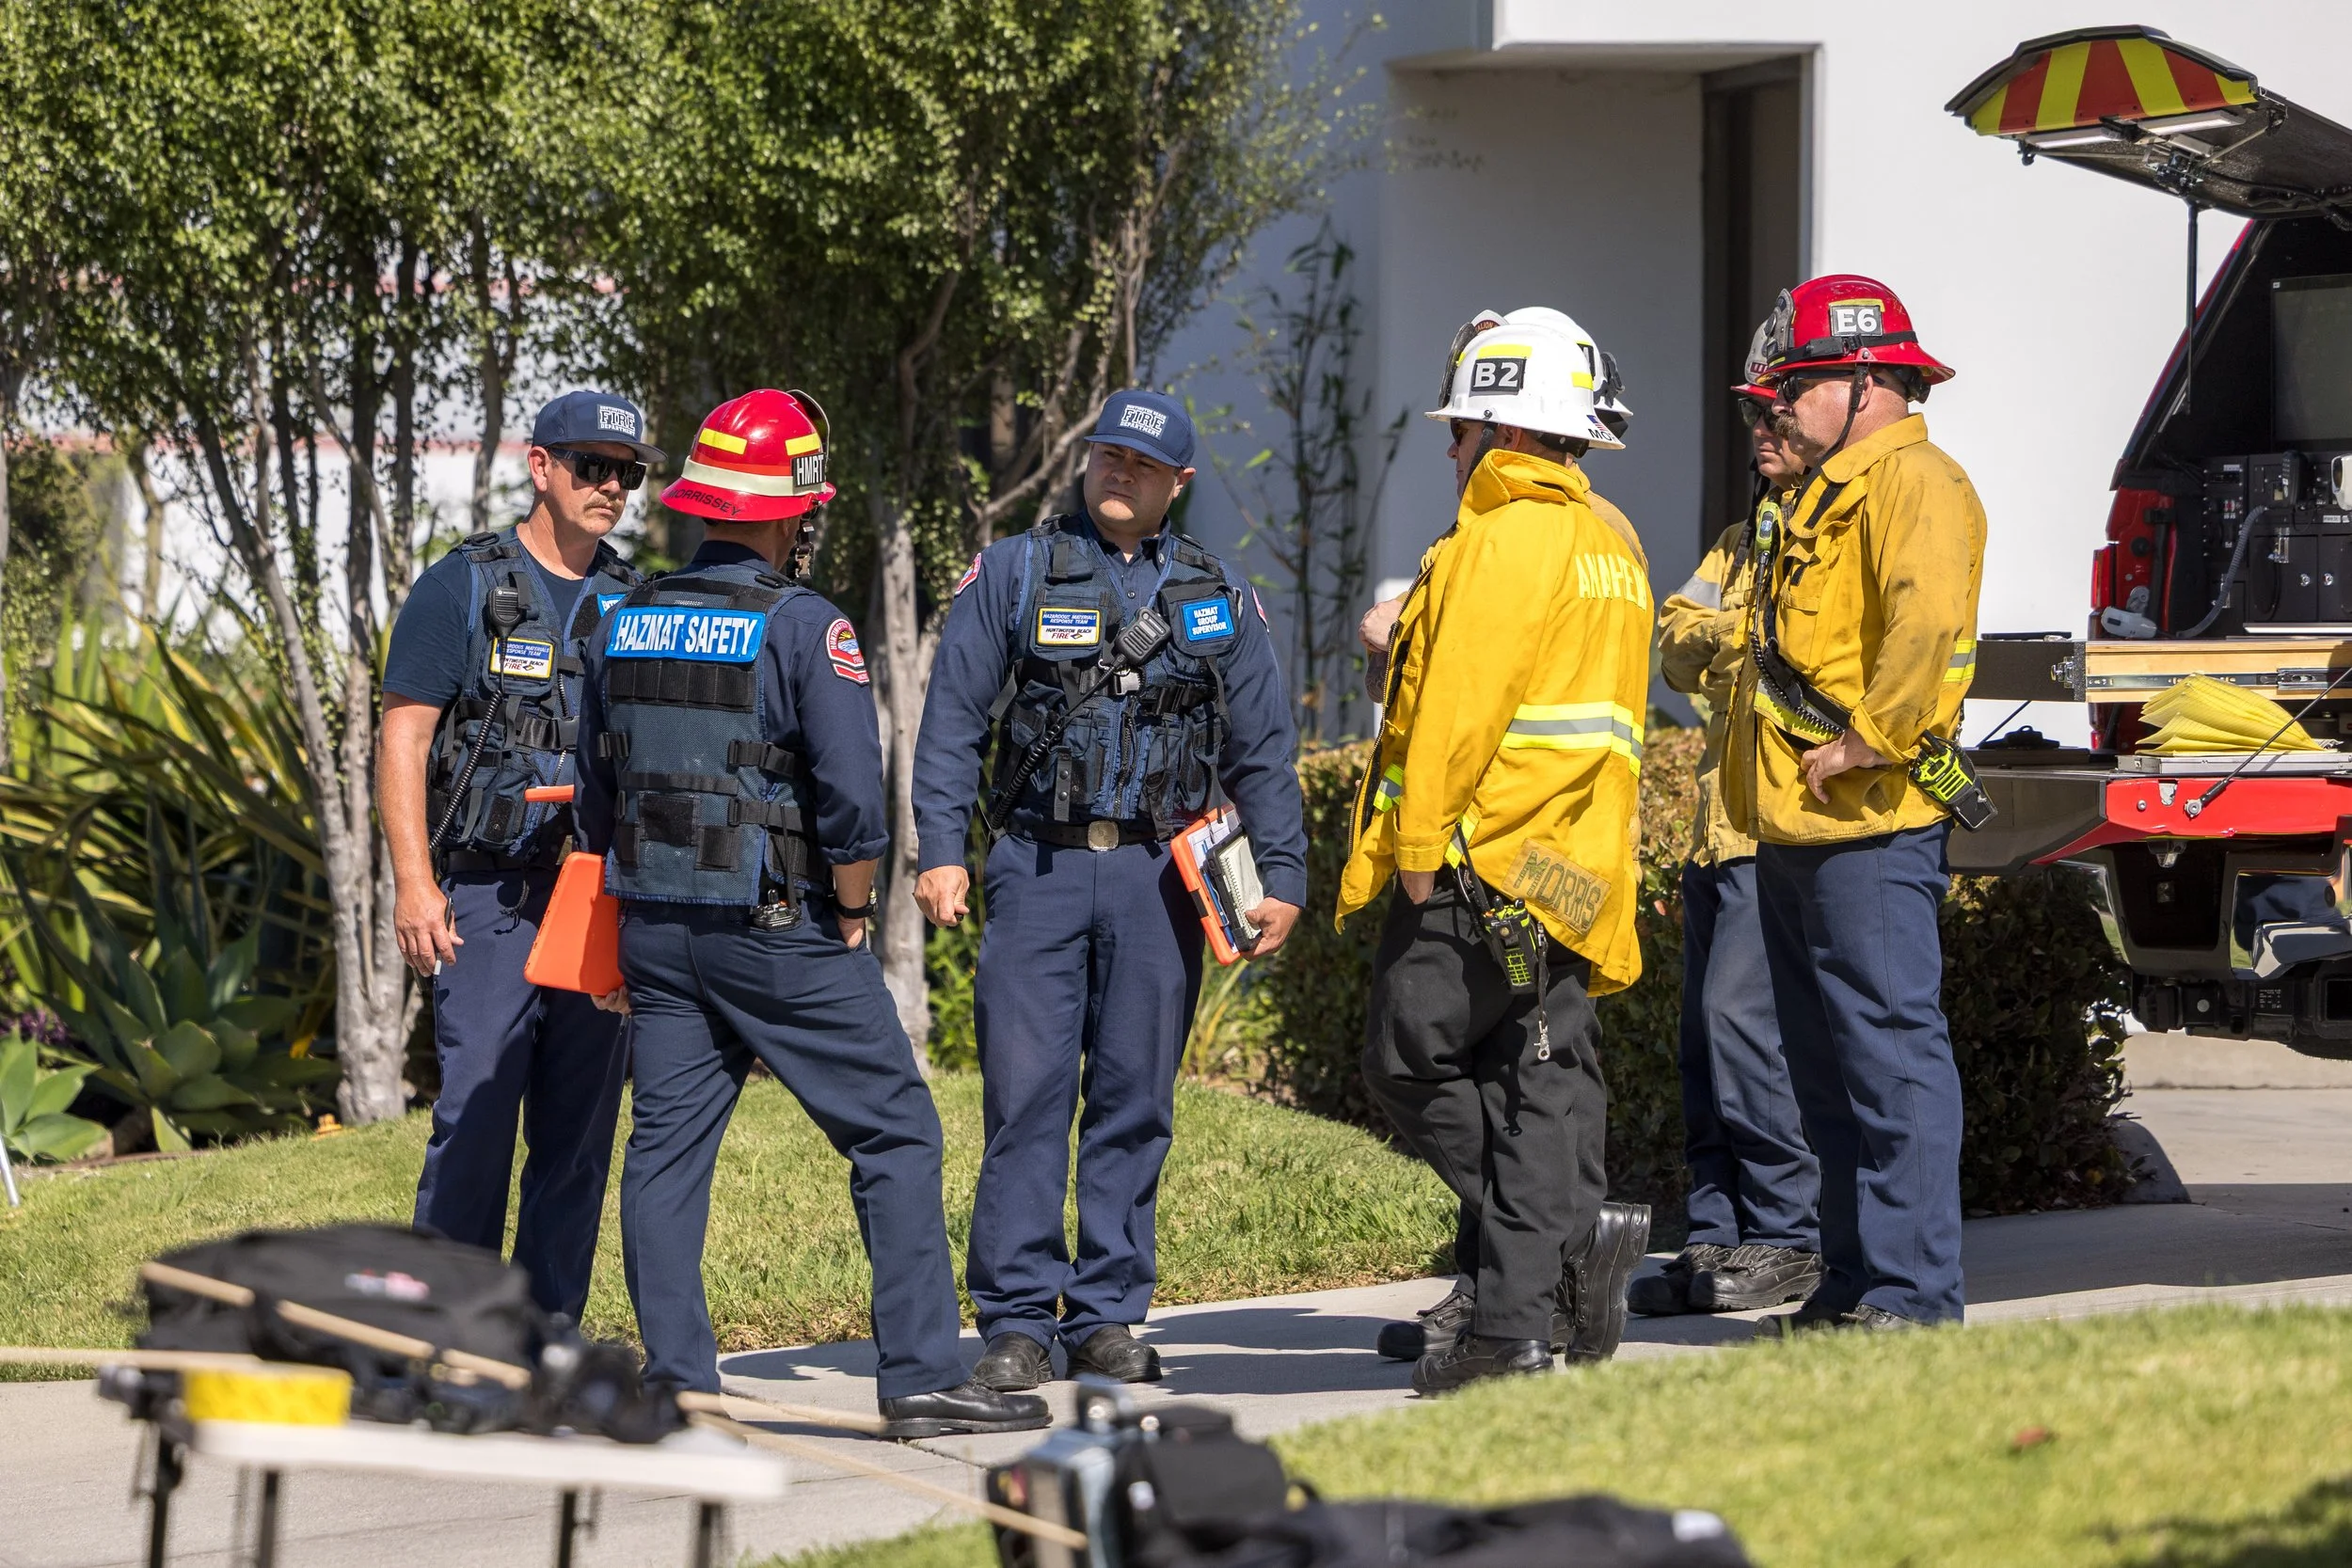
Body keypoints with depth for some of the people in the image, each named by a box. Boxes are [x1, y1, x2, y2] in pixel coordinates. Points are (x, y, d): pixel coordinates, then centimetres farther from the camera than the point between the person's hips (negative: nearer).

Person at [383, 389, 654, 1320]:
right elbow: (402, 739, -5)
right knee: (476, 1117, -8)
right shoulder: (462, 589, -1)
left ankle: (552, 1330, 10)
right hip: (489, 900, -5)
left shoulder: (629, 602, 14)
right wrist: (414, 883, -14)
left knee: (580, 1128, 5)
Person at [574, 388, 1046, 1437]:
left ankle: (677, 1382, 4)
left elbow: (596, 798, 14)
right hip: (781, 932, -6)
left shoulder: (622, 629, 7)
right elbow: (852, 797, -19)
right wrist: (852, 912, -3)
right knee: (894, 1135, 1)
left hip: (656, 925, 6)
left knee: (667, 1144, 8)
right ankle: (921, 1377, -2)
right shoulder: (804, 629, -13)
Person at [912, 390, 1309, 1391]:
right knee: (1026, 1093, -8)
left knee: (1135, 1101, 3)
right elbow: (953, 719, 3)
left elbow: (1263, 749, 13)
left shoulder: (1219, 599, 12)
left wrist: (1282, 876, 5)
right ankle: (1018, 1321, -5)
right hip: (1039, 866, -2)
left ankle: (1108, 1316, 9)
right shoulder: (1012, 575, 6)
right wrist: (940, 849, -6)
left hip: (1158, 877, 2)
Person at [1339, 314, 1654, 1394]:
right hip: (1572, 865, 9)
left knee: (1411, 1062, -2)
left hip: (1476, 860, -9)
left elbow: (1460, 706, -19)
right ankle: (1512, 1323, 1)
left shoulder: (1506, 538, -12)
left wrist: (1418, 840, -15)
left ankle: (1573, 1228, -12)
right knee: (1546, 1081, 4)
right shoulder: (1610, 546, 18)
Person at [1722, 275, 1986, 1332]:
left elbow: (1927, 622, -28)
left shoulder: (1912, 482, -11)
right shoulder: (1831, 492, 22)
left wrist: (1867, 743, -23)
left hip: (1868, 835, -11)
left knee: (1891, 1055, -10)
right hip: (1795, 835, 11)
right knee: (1828, 1069, 13)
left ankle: (1916, 1297, -11)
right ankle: (1854, 1284, 18)